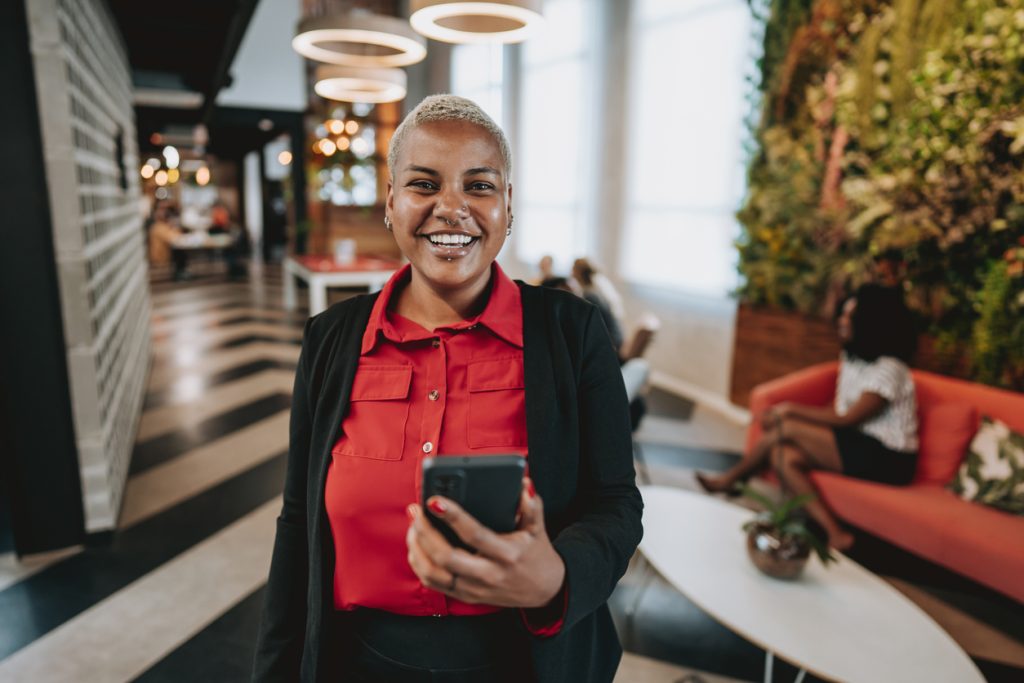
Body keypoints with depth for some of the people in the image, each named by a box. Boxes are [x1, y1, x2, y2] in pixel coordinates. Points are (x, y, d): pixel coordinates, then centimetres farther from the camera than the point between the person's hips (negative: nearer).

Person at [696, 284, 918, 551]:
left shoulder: (888, 370, -18)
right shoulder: (851, 356, 9)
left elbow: (847, 420, -17)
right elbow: (839, 411, 7)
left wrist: (792, 411, -11)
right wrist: (792, 412, -7)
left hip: (887, 460, -8)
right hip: (861, 444, 9)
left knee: (786, 429, -18)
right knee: (784, 456, -13)